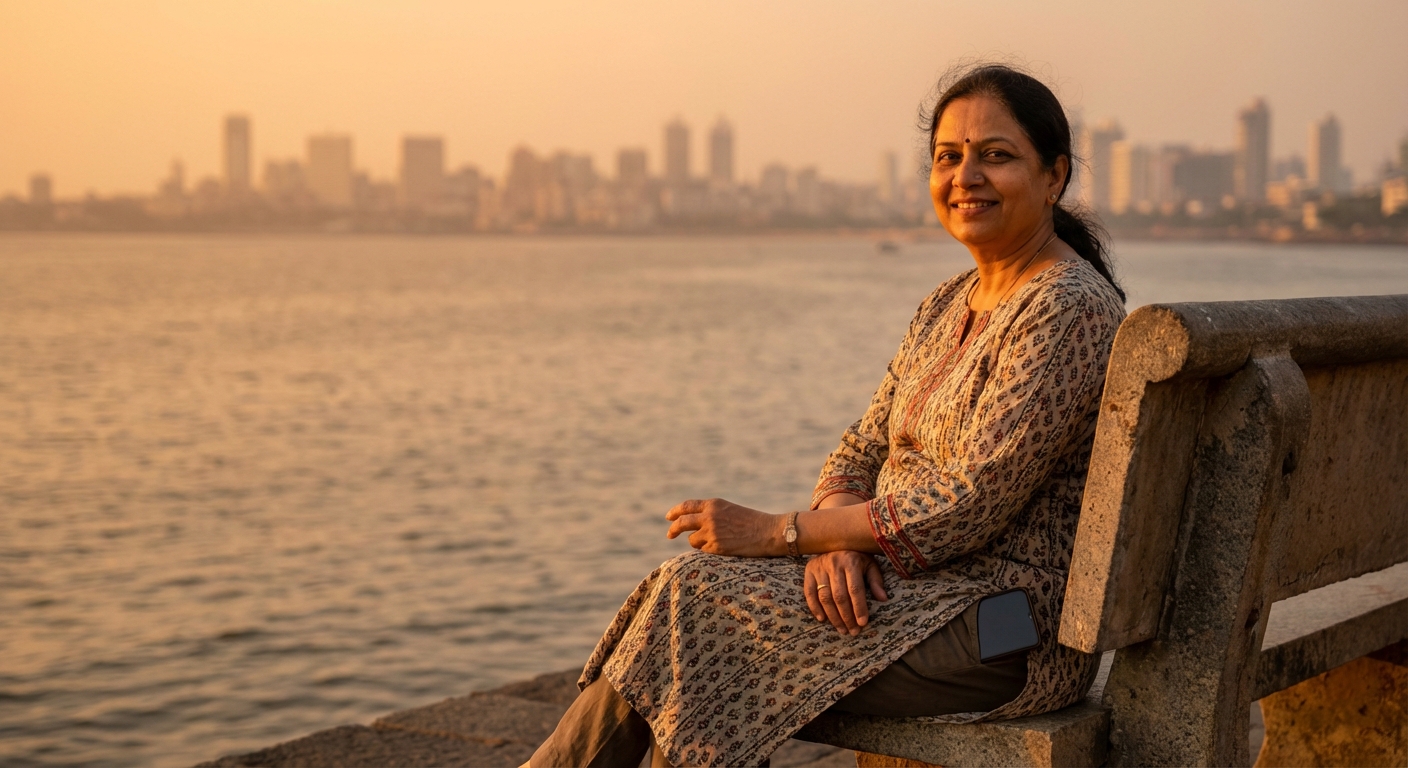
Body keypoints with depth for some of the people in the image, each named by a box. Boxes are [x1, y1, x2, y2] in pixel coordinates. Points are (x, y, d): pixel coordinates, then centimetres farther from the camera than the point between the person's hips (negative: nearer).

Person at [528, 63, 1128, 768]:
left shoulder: (1068, 310, -17)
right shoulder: (950, 303, 13)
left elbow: (968, 505, -21)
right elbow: (863, 449, 11)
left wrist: (777, 532, -16)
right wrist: (835, 539, -13)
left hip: (1012, 636, -8)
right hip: (923, 589, 8)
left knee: (694, 597, -15)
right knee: (683, 591, -9)